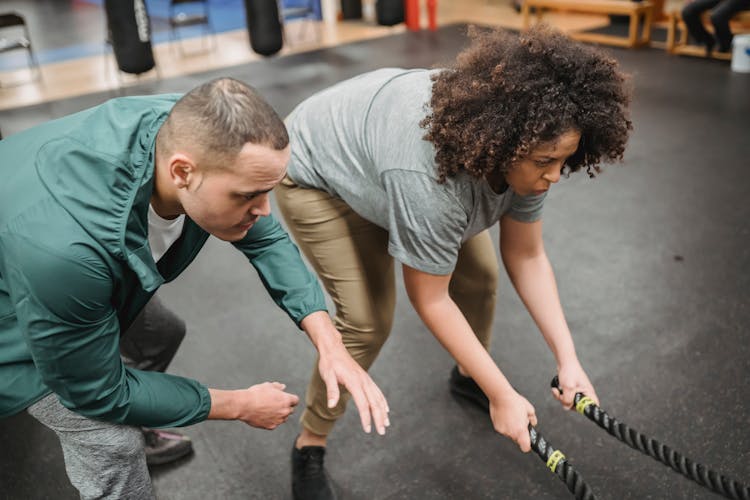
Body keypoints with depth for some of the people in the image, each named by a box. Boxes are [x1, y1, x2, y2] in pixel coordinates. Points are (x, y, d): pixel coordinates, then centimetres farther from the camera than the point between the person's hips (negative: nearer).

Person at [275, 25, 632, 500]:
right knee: (366, 322, -13)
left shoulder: (517, 149, -21)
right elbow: (431, 299, -29)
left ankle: (468, 376, 32)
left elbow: (527, 256, -10)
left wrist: (568, 358, -15)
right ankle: (309, 447, 8)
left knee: (480, 275, 5)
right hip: (320, 172, -7)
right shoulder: (429, 174, -41)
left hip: (385, 150, 7)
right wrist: (503, 395, -24)